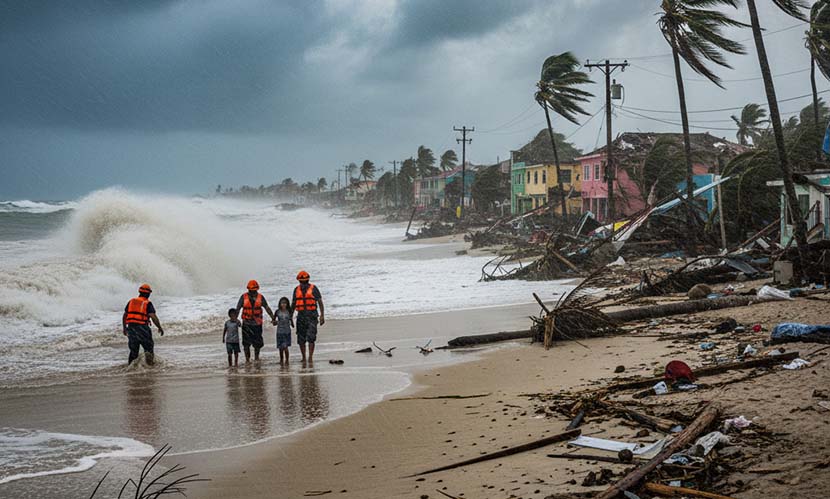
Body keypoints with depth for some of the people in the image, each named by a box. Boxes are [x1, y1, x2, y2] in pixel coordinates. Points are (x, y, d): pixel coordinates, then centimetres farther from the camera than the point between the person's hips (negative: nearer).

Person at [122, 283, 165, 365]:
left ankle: (130, 364, 6)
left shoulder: (131, 302, 13)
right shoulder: (148, 304, -2)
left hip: (131, 328, 4)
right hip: (142, 328, -4)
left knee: (133, 349, 14)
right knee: (148, 347, 3)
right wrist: (160, 328, -3)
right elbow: (153, 317, -12)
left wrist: (124, 328, 26)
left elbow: (124, 316, 16)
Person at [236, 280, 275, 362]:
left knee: (257, 343, 5)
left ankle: (256, 357, 23)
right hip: (246, 323, -1)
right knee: (246, 343, -2)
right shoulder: (244, 297, -2)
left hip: (257, 323, 1)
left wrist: (273, 318, -3)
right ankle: (247, 359, 6)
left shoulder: (260, 297, 2)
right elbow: (238, 309, 1)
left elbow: (267, 308, 4)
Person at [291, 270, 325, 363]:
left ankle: (310, 357, -12)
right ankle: (303, 358, 13)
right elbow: (293, 304, 18)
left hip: (312, 316, -4)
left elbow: (320, 302, -3)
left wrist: (322, 315, -11)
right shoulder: (297, 289, 11)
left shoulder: (313, 289, -1)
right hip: (301, 316, 4)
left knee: (311, 338, -13)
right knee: (301, 339, 4)